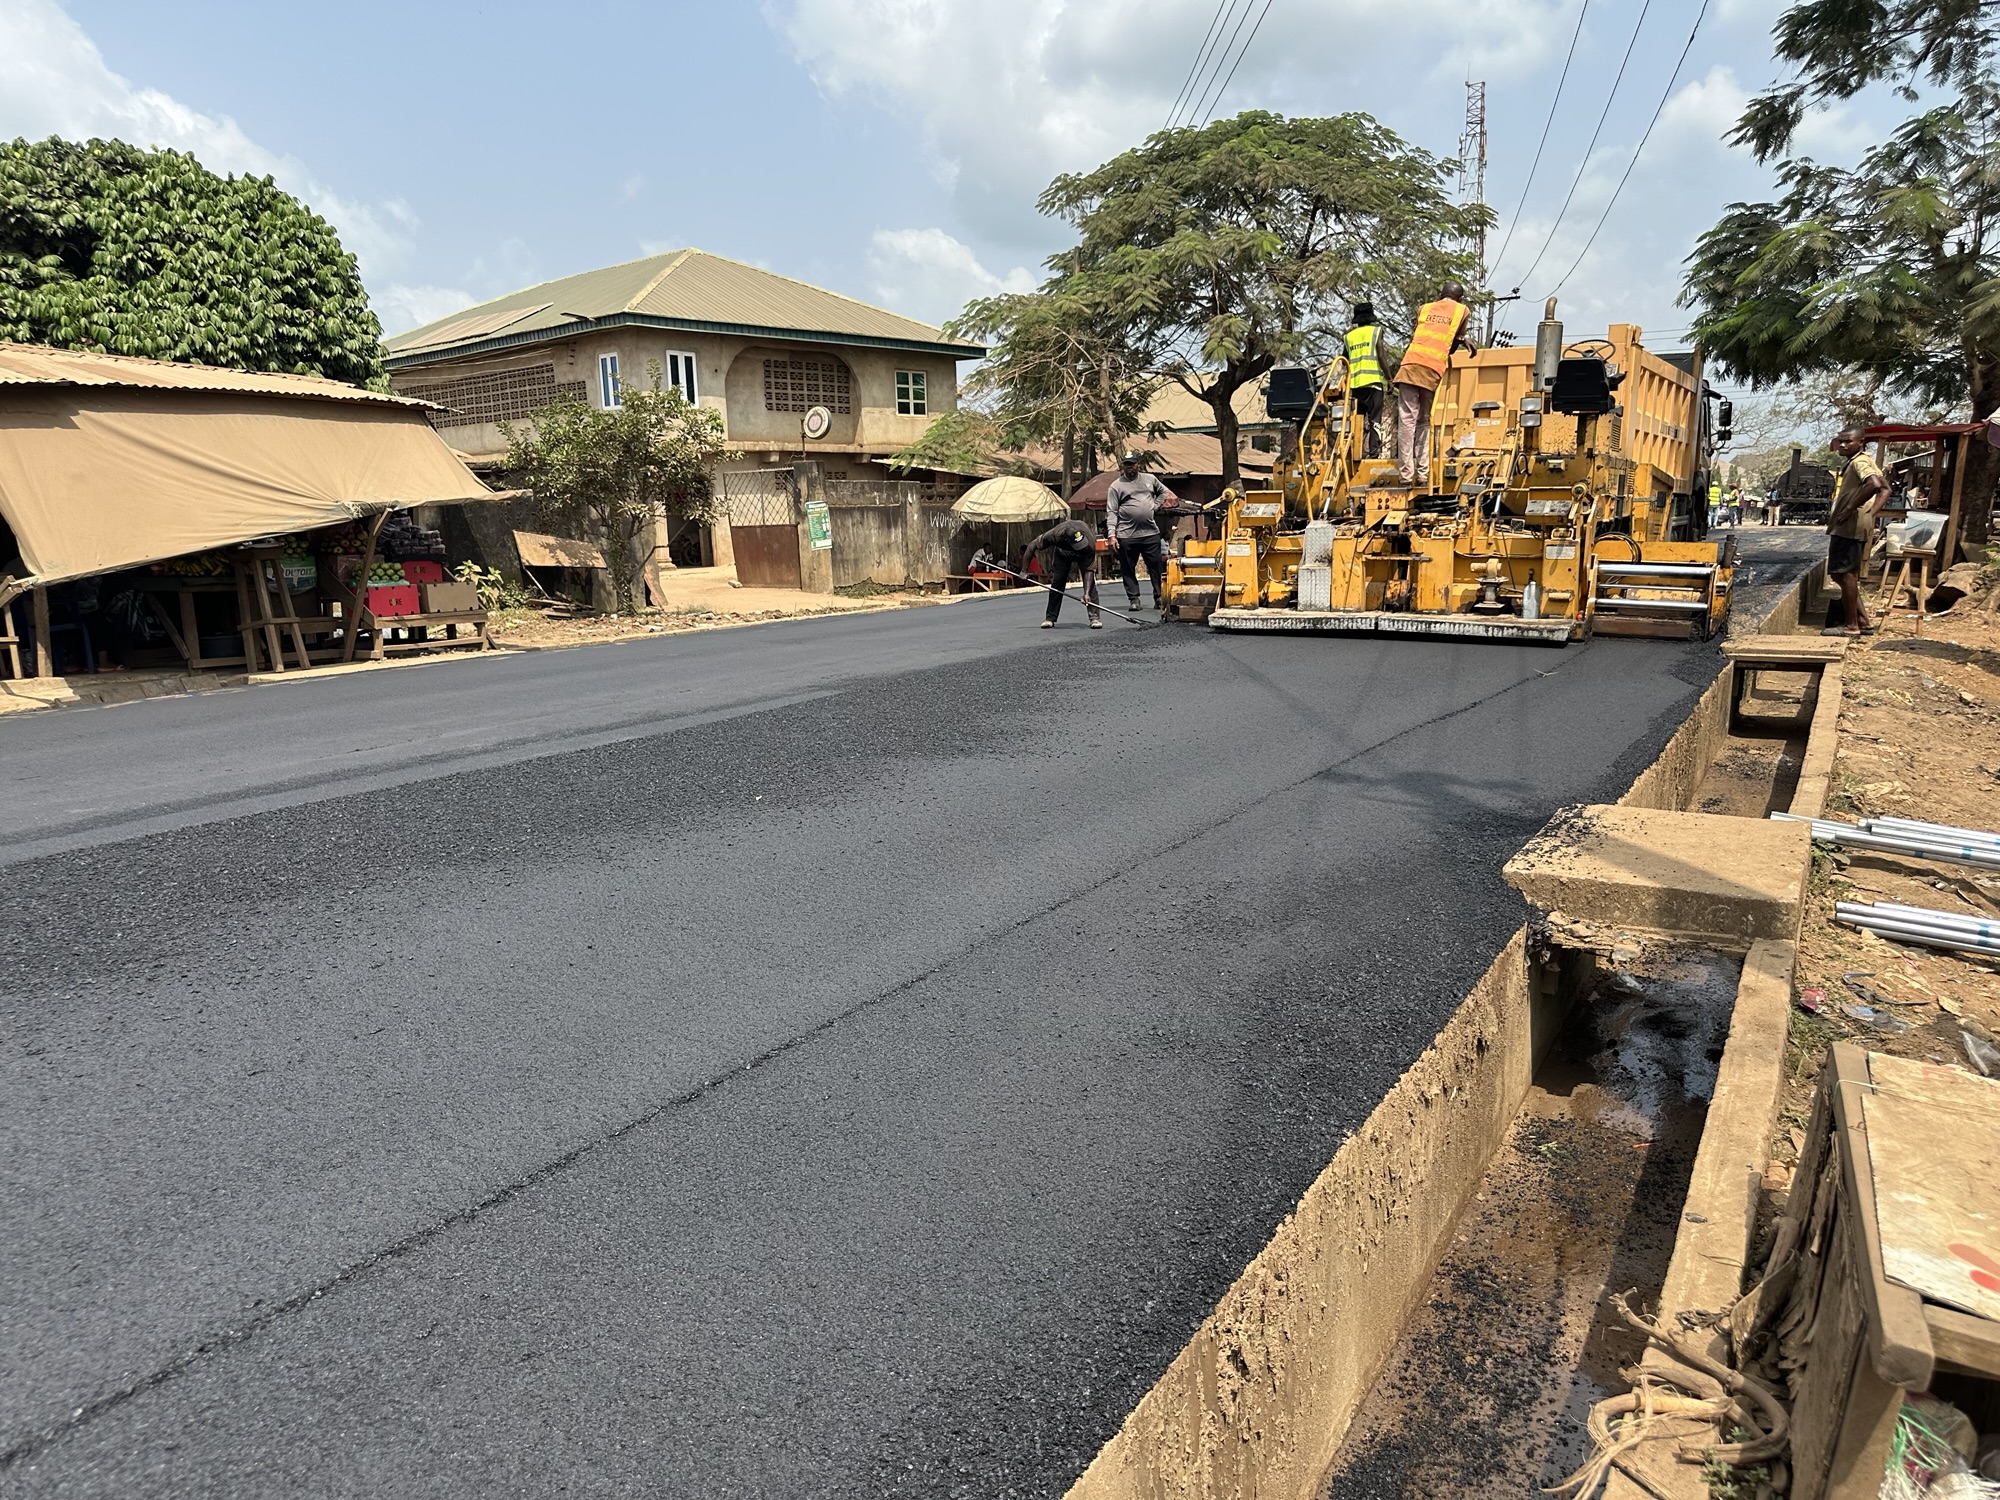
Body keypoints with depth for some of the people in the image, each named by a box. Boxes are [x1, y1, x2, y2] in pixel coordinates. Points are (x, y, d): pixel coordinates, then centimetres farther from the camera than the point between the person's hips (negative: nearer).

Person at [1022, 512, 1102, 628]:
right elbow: (1032, 546, -26)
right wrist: (1024, 570, -25)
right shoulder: (1055, 534, -41)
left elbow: (1089, 570, -36)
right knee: (1057, 583, -7)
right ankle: (1050, 618, 3)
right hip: (1062, 551, 1)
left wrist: (1087, 593, -44)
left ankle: (1094, 617, -15)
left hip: (1085, 554, -1)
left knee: (1090, 582, -18)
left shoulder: (1089, 542, -43)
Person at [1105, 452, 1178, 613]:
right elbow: (1111, 512, -3)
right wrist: (1111, 534, -14)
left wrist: (1155, 506, 9)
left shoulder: (1150, 479, 11)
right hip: (1127, 535, -2)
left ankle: (1159, 598, 12)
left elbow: (1163, 492, 28)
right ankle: (1134, 598, 13)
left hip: (1151, 533, 2)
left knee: (1156, 567, 4)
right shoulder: (1116, 486, 1)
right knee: (1128, 569, 2)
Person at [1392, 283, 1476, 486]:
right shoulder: (1463, 311, 18)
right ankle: (1423, 474, 0)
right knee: (1424, 421, 8)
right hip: (1433, 369, -1)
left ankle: (1407, 474, -12)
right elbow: (1455, 342, 21)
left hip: (1411, 364, 1)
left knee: (1407, 419, -4)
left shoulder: (1425, 308, 24)